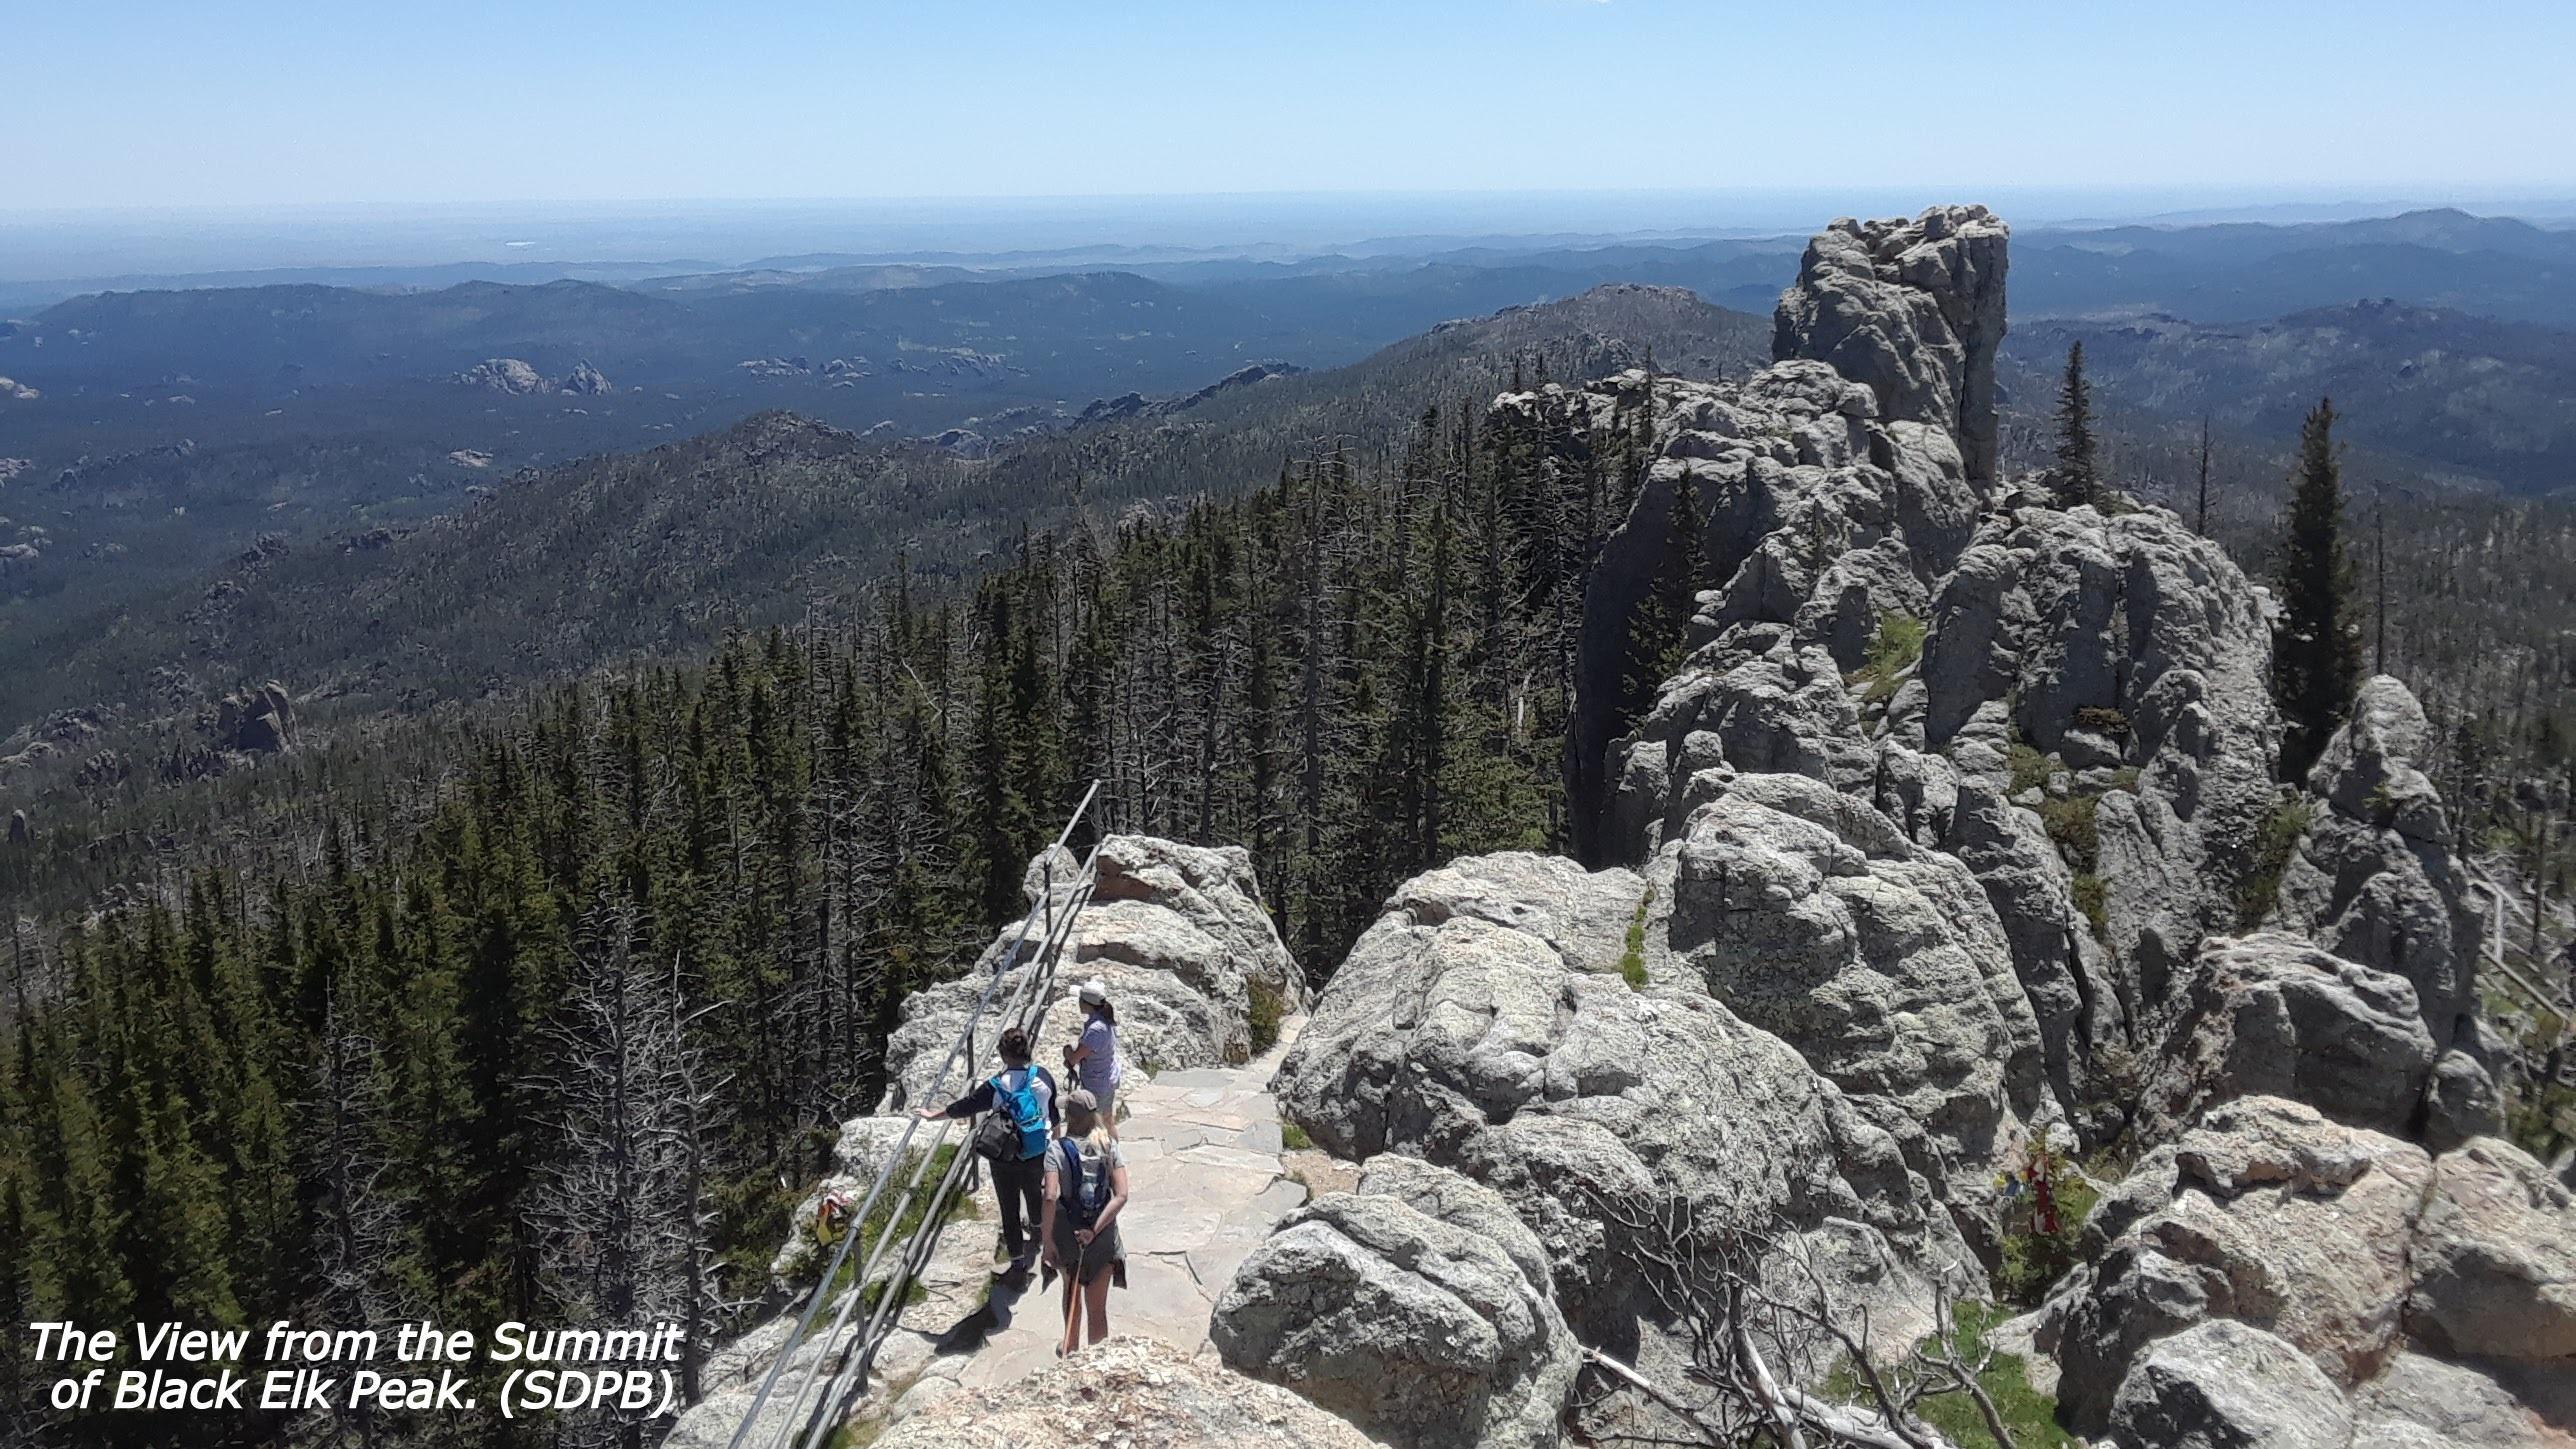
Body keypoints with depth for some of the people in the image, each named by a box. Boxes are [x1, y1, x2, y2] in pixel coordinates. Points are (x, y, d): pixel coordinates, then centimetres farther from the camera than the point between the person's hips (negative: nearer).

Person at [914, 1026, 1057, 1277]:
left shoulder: (995, 1087, -19)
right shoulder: (1043, 1077, -12)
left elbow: (965, 1106, -7)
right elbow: (1054, 1112, 2)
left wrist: (933, 1115, 9)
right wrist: (1053, 1135, 21)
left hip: (1006, 1159, -3)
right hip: (1038, 1153, 3)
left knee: (1010, 1209, 10)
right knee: (1034, 1193, 30)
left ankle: (1018, 1264, 17)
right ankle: (1036, 1228, 58)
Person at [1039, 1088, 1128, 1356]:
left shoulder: (1059, 1149, -14)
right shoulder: (1109, 1147, -7)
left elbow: (1050, 1197, -23)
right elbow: (1121, 1195, -16)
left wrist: (1047, 1240, -17)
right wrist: (1095, 1230, -17)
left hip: (1067, 1233, 0)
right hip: (1102, 1234, 0)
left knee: (1072, 1293, 27)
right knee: (1097, 1307, 10)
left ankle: (1071, 1349, 46)